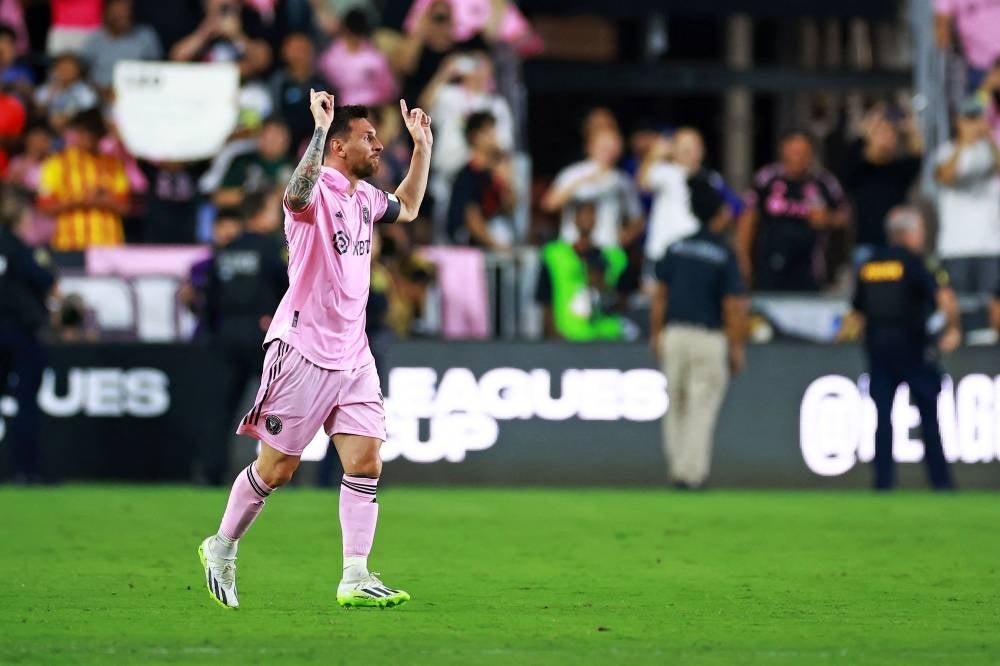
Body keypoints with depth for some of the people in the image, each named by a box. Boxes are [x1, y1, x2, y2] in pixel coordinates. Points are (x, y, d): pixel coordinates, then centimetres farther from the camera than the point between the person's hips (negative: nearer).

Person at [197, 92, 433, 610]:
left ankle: (356, 578, -4)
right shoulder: (317, 191, -13)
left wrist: (422, 147, 26)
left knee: (366, 462, -4)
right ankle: (221, 548, 22)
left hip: (352, 354, 7)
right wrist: (320, 129, -43)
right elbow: (296, 195, -40)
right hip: (303, 349, -7)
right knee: (277, 468, 1)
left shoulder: (364, 196, 12)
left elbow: (407, 209, 34)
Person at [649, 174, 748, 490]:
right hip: (710, 339, -4)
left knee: (676, 404, 16)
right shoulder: (724, 255, -9)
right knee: (701, 408, 1)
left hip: (674, 333, 4)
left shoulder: (676, 248, 5)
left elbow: (659, 295, 8)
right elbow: (733, 306, -10)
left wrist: (656, 334, 17)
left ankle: (678, 467, 19)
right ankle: (690, 472, -1)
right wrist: (737, 347, -3)